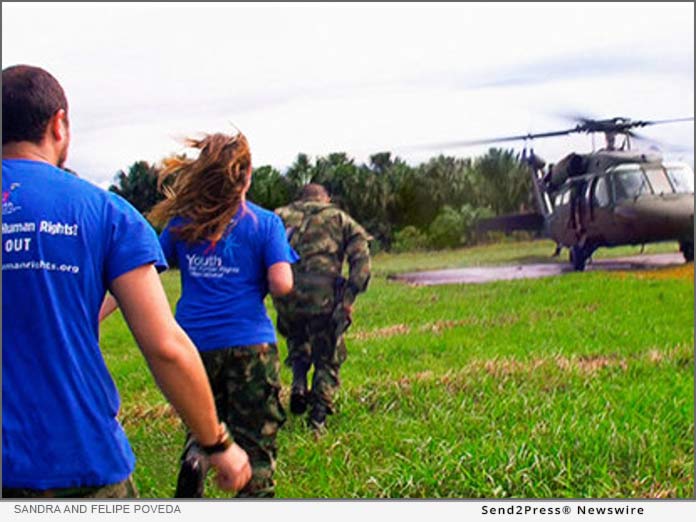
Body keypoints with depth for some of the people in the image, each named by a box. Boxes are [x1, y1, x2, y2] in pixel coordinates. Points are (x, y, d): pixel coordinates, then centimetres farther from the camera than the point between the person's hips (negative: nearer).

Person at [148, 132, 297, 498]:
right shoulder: (265, 223, -2)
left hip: (193, 342, 3)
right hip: (249, 344, -3)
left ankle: (192, 464, 4)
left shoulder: (182, 223, 6)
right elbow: (281, 285, -11)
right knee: (255, 444, 3)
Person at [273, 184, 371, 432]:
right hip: (323, 297, -2)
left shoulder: (280, 216, 19)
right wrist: (350, 294, -2)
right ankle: (318, 418, 9)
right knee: (327, 357, 13)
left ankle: (298, 385, 8)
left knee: (298, 344, 30)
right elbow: (360, 255, 1)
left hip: (286, 297, 2)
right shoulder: (338, 218, 16)